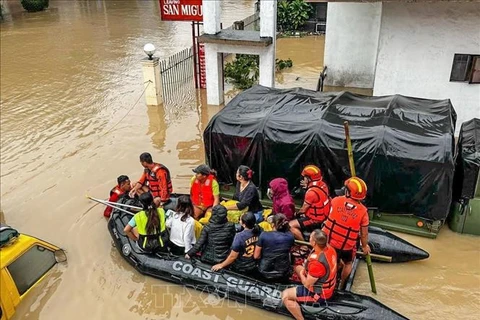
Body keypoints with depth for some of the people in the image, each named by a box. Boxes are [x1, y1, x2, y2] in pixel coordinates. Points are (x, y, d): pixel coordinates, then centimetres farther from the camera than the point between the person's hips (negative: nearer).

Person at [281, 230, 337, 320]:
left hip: (320, 294, -8)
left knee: (285, 295, -7)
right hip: (327, 285, 8)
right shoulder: (330, 249, -12)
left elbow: (307, 284, -21)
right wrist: (307, 266, -1)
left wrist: (301, 274, -4)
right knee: (298, 268, 21)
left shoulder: (317, 263, -37)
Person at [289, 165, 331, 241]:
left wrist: (298, 213, 9)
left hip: (316, 220, -10)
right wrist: (308, 186, 6)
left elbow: (303, 209, -14)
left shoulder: (311, 192, -27)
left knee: (291, 226, -15)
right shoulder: (323, 185, -1)